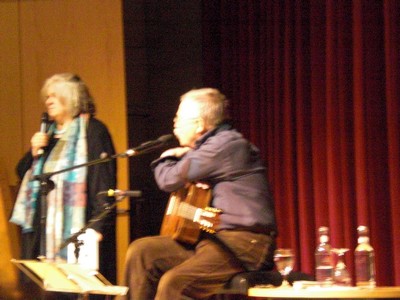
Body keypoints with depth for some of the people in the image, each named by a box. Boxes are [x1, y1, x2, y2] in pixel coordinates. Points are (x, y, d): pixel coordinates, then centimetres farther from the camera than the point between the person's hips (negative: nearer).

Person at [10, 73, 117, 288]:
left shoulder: (93, 131, -5)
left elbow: (105, 182, -13)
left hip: (75, 231, -7)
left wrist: (98, 226, -21)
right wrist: (34, 153, 1)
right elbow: (23, 173, 21)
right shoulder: (48, 133, 19)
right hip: (43, 228, 7)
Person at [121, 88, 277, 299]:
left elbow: (169, 180, -12)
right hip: (213, 237, 10)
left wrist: (165, 160, 11)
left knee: (173, 283, -27)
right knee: (140, 251, 4)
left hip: (244, 244, -10)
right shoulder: (209, 145, 18)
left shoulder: (225, 145, -13)